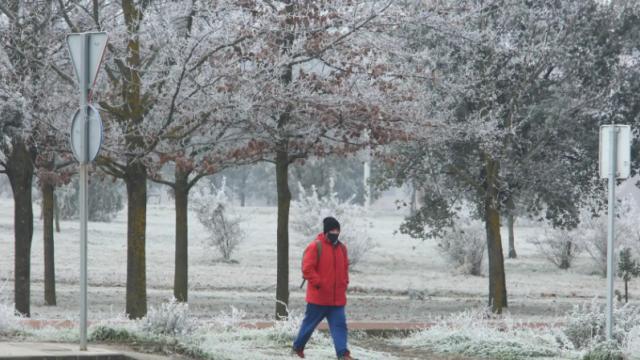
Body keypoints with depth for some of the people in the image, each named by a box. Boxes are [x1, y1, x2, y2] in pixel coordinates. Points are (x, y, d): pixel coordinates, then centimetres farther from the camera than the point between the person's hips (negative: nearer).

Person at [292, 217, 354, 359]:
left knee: (340, 325, -6)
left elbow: (345, 268, 22)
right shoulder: (316, 246, -10)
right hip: (318, 297, -5)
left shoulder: (341, 248, 10)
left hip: (337, 298, 5)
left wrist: (344, 284, 10)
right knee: (310, 323, 9)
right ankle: (298, 347, 27)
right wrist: (318, 283, -17)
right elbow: (307, 268, -14)